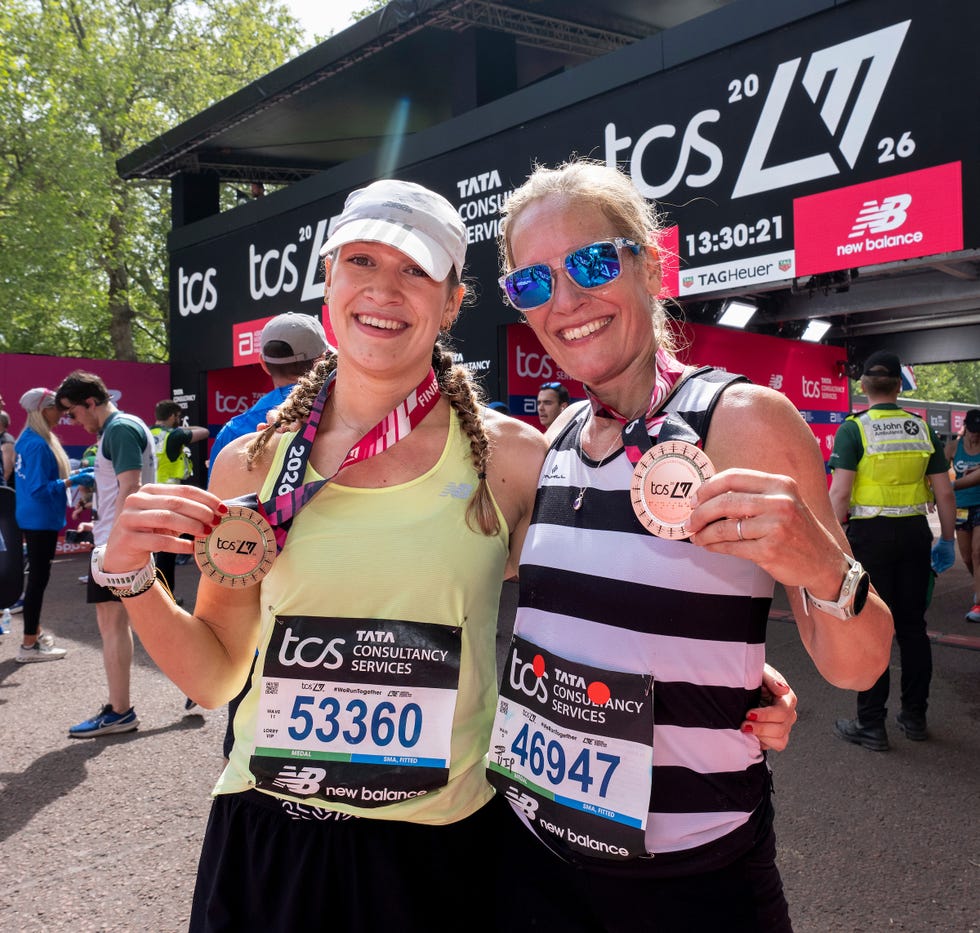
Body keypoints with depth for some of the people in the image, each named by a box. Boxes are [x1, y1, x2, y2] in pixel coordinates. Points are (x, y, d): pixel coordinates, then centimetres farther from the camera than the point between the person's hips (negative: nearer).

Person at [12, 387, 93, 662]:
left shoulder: (30, 440, 10)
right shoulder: (39, 444, -21)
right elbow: (39, 489, -24)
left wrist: (72, 475, 10)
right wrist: (71, 481, -22)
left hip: (35, 517, 10)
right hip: (41, 519, -10)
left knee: (38, 575, 19)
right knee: (38, 577, -4)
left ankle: (34, 632, 31)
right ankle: (29, 645, 3)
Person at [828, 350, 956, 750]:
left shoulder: (853, 429, -8)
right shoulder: (922, 428, 4)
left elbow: (840, 493, -16)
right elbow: (944, 493, 5)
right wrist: (947, 539, 15)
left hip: (870, 534, -4)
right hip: (914, 534, 4)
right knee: (912, 627, 14)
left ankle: (871, 726, 10)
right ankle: (914, 717, 25)